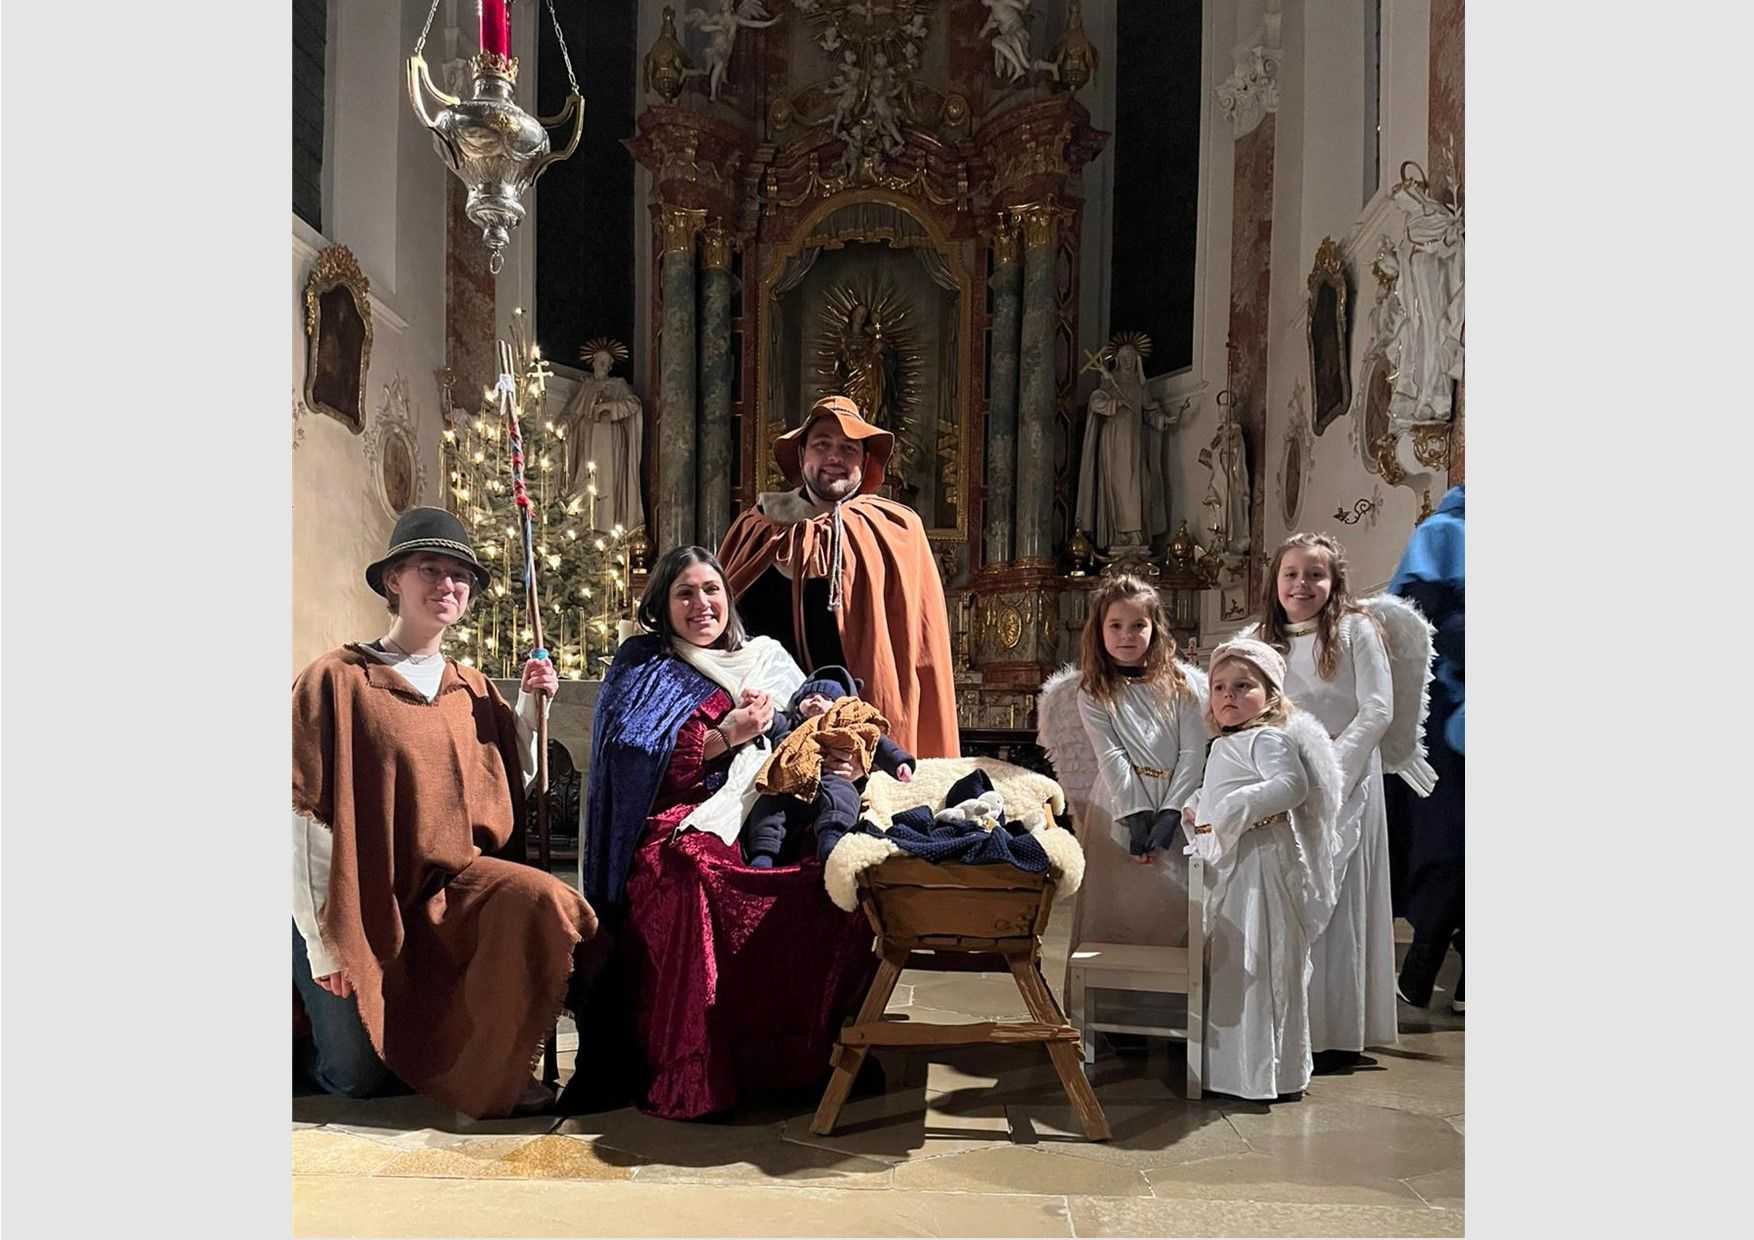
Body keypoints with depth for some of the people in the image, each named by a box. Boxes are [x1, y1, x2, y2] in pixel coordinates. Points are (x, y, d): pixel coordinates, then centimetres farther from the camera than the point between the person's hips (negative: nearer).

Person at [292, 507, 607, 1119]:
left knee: (541, 901, -28)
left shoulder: (475, 691, 5)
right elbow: (306, 820, -12)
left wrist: (529, 707, -1)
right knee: (359, 1079, -4)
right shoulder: (335, 680, -11)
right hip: (363, 899, -3)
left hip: (452, 882, 4)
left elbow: (513, 788, 12)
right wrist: (323, 944, -13)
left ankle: (494, 1068, -7)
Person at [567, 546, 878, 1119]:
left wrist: (834, 758, -7)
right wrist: (727, 735, -8)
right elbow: (636, 762, -2)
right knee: (695, 869, -40)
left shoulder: (768, 661, 25)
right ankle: (682, 1075, -28)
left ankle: (809, 1052, -14)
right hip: (681, 826, -3)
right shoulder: (644, 665, 15)